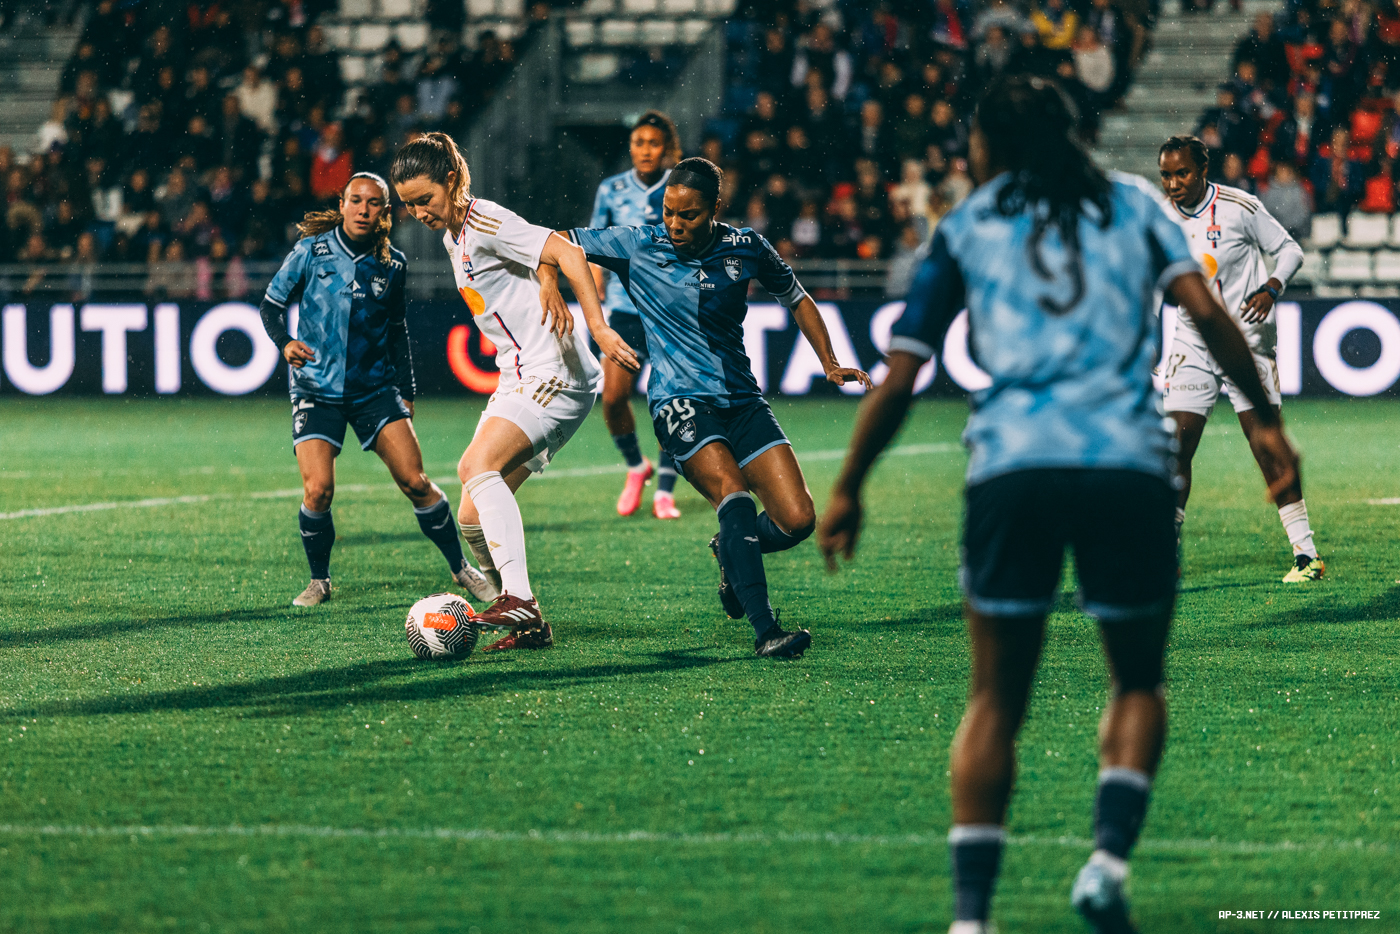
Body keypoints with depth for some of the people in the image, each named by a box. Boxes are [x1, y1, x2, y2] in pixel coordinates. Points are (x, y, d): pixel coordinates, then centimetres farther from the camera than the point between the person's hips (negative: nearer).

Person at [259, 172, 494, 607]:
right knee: (318, 490, -15)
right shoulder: (311, 251, -5)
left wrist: (406, 391, 14)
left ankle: (460, 567, 11)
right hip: (317, 389, -2)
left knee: (415, 482, -6)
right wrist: (285, 343, -19)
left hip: (376, 388, 2)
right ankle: (319, 580, 7)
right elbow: (271, 305, 1)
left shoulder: (392, 265, 4)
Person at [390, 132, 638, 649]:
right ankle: (527, 625, 12)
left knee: (479, 465, -29)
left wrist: (598, 328, -29)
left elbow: (569, 254, -22)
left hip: (554, 375, -10)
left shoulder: (487, 223, -12)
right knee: (473, 517, 1)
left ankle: (520, 599, -37)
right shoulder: (451, 234, 16)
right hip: (519, 379, 10)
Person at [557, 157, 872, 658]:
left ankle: (732, 553, 26)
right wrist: (549, 282, -18)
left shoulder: (746, 248, 2)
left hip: (741, 400, 4)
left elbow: (796, 299, 18)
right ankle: (765, 631, -31)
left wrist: (830, 363, 9)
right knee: (732, 491, -29)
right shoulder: (637, 246, -4)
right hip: (680, 403, -3)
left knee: (797, 520, -9)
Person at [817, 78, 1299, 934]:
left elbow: (900, 380, 12)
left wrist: (848, 490, 21)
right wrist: (1265, 419, 9)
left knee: (996, 702, 9)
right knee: (1139, 683, 17)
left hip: (1011, 468, 0)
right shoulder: (1132, 203, 17)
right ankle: (1110, 857, -6)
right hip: (1130, 467, 0)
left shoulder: (967, 227, 15)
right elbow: (1206, 310, 2)